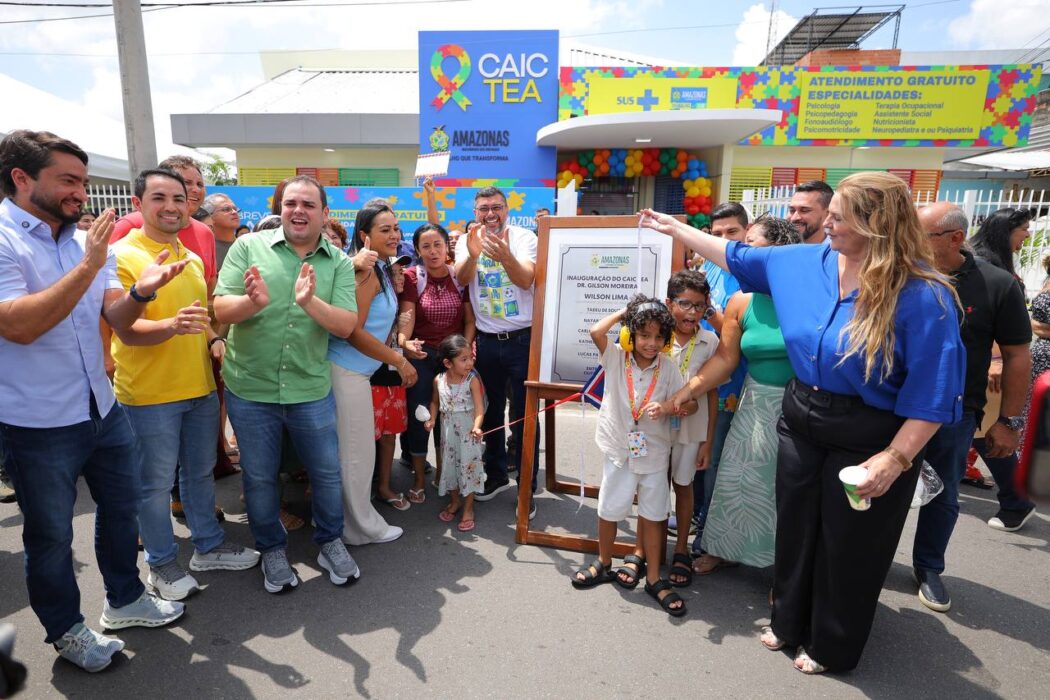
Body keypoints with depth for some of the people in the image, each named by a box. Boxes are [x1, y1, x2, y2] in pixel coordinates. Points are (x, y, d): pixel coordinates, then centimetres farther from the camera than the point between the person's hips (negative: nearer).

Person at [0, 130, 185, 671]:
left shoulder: (86, 241, 4)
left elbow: (117, 318, -1)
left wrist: (141, 291, -22)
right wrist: (88, 266, -29)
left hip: (102, 408, 7)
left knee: (121, 505, 19)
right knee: (50, 535, 12)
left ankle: (125, 600, 40)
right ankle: (66, 630, 34)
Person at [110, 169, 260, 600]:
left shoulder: (192, 258, 12)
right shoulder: (122, 257, -11)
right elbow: (127, 331, -19)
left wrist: (215, 338, 1)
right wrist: (172, 326, -38)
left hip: (200, 387, 7)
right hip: (149, 394, -7)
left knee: (201, 471, 17)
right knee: (156, 482, 6)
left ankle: (208, 546, 33)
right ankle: (162, 563, 24)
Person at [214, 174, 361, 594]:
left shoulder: (338, 263, -1)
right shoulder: (248, 247, -4)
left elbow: (346, 326, -11)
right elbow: (221, 311, -9)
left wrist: (310, 302, -28)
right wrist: (254, 301, -30)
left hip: (311, 390, 1)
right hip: (249, 390, 0)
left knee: (327, 472, 13)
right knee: (259, 477, 15)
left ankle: (330, 543, 36)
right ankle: (272, 550, 37)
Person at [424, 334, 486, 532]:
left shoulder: (472, 380, -16)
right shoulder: (439, 380, -5)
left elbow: (479, 407, -21)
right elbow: (435, 401, 12)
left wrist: (477, 426, -37)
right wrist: (432, 419, -3)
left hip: (468, 432, -3)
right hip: (448, 431, 4)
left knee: (469, 465, 2)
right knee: (450, 465, 15)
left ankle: (468, 508, 19)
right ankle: (454, 502, 36)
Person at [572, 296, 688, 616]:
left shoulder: (668, 367, -7)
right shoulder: (615, 358, -9)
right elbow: (596, 331, -25)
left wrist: (666, 407, -24)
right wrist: (623, 312, -13)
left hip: (654, 451, 0)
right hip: (619, 448, 0)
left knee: (652, 515, 11)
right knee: (609, 509, 13)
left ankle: (654, 578, 26)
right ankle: (604, 564, 36)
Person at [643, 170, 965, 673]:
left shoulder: (921, 295, -21)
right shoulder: (805, 261, -3)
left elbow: (933, 391, -19)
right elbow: (737, 256, 9)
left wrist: (896, 458, -23)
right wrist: (674, 228, 13)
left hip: (868, 440, -5)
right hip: (801, 422, 6)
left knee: (847, 547, 12)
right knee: (796, 529, 20)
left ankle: (832, 646, 37)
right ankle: (789, 622, 43)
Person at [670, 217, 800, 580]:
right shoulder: (742, 301, -3)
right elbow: (725, 359, -3)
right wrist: (686, 391, -10)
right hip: (758, 404, 4)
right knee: (739, 477, 14)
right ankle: (726, 548, 38)